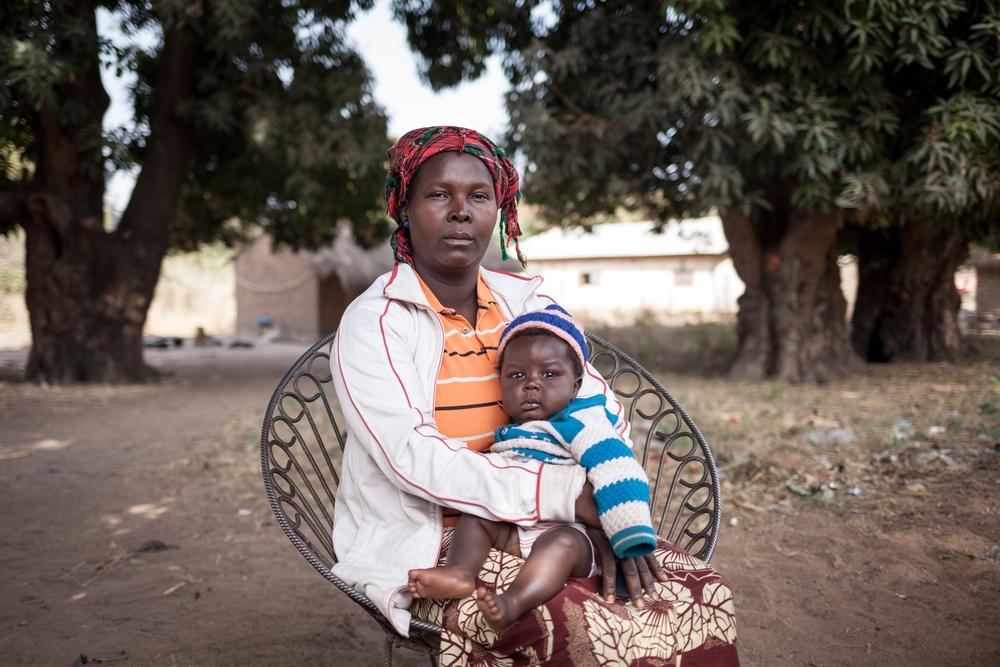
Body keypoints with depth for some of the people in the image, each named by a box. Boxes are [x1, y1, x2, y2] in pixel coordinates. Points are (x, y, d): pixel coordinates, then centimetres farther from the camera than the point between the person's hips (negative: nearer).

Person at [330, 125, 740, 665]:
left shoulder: (524, 302, 9)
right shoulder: (374, 323, -8)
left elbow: (603, 408, 6)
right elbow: (413, 458, -21)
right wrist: (569, 494, -27)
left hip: (543, 529, 6)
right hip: (425, 549, -5)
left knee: (701, 596, -13)